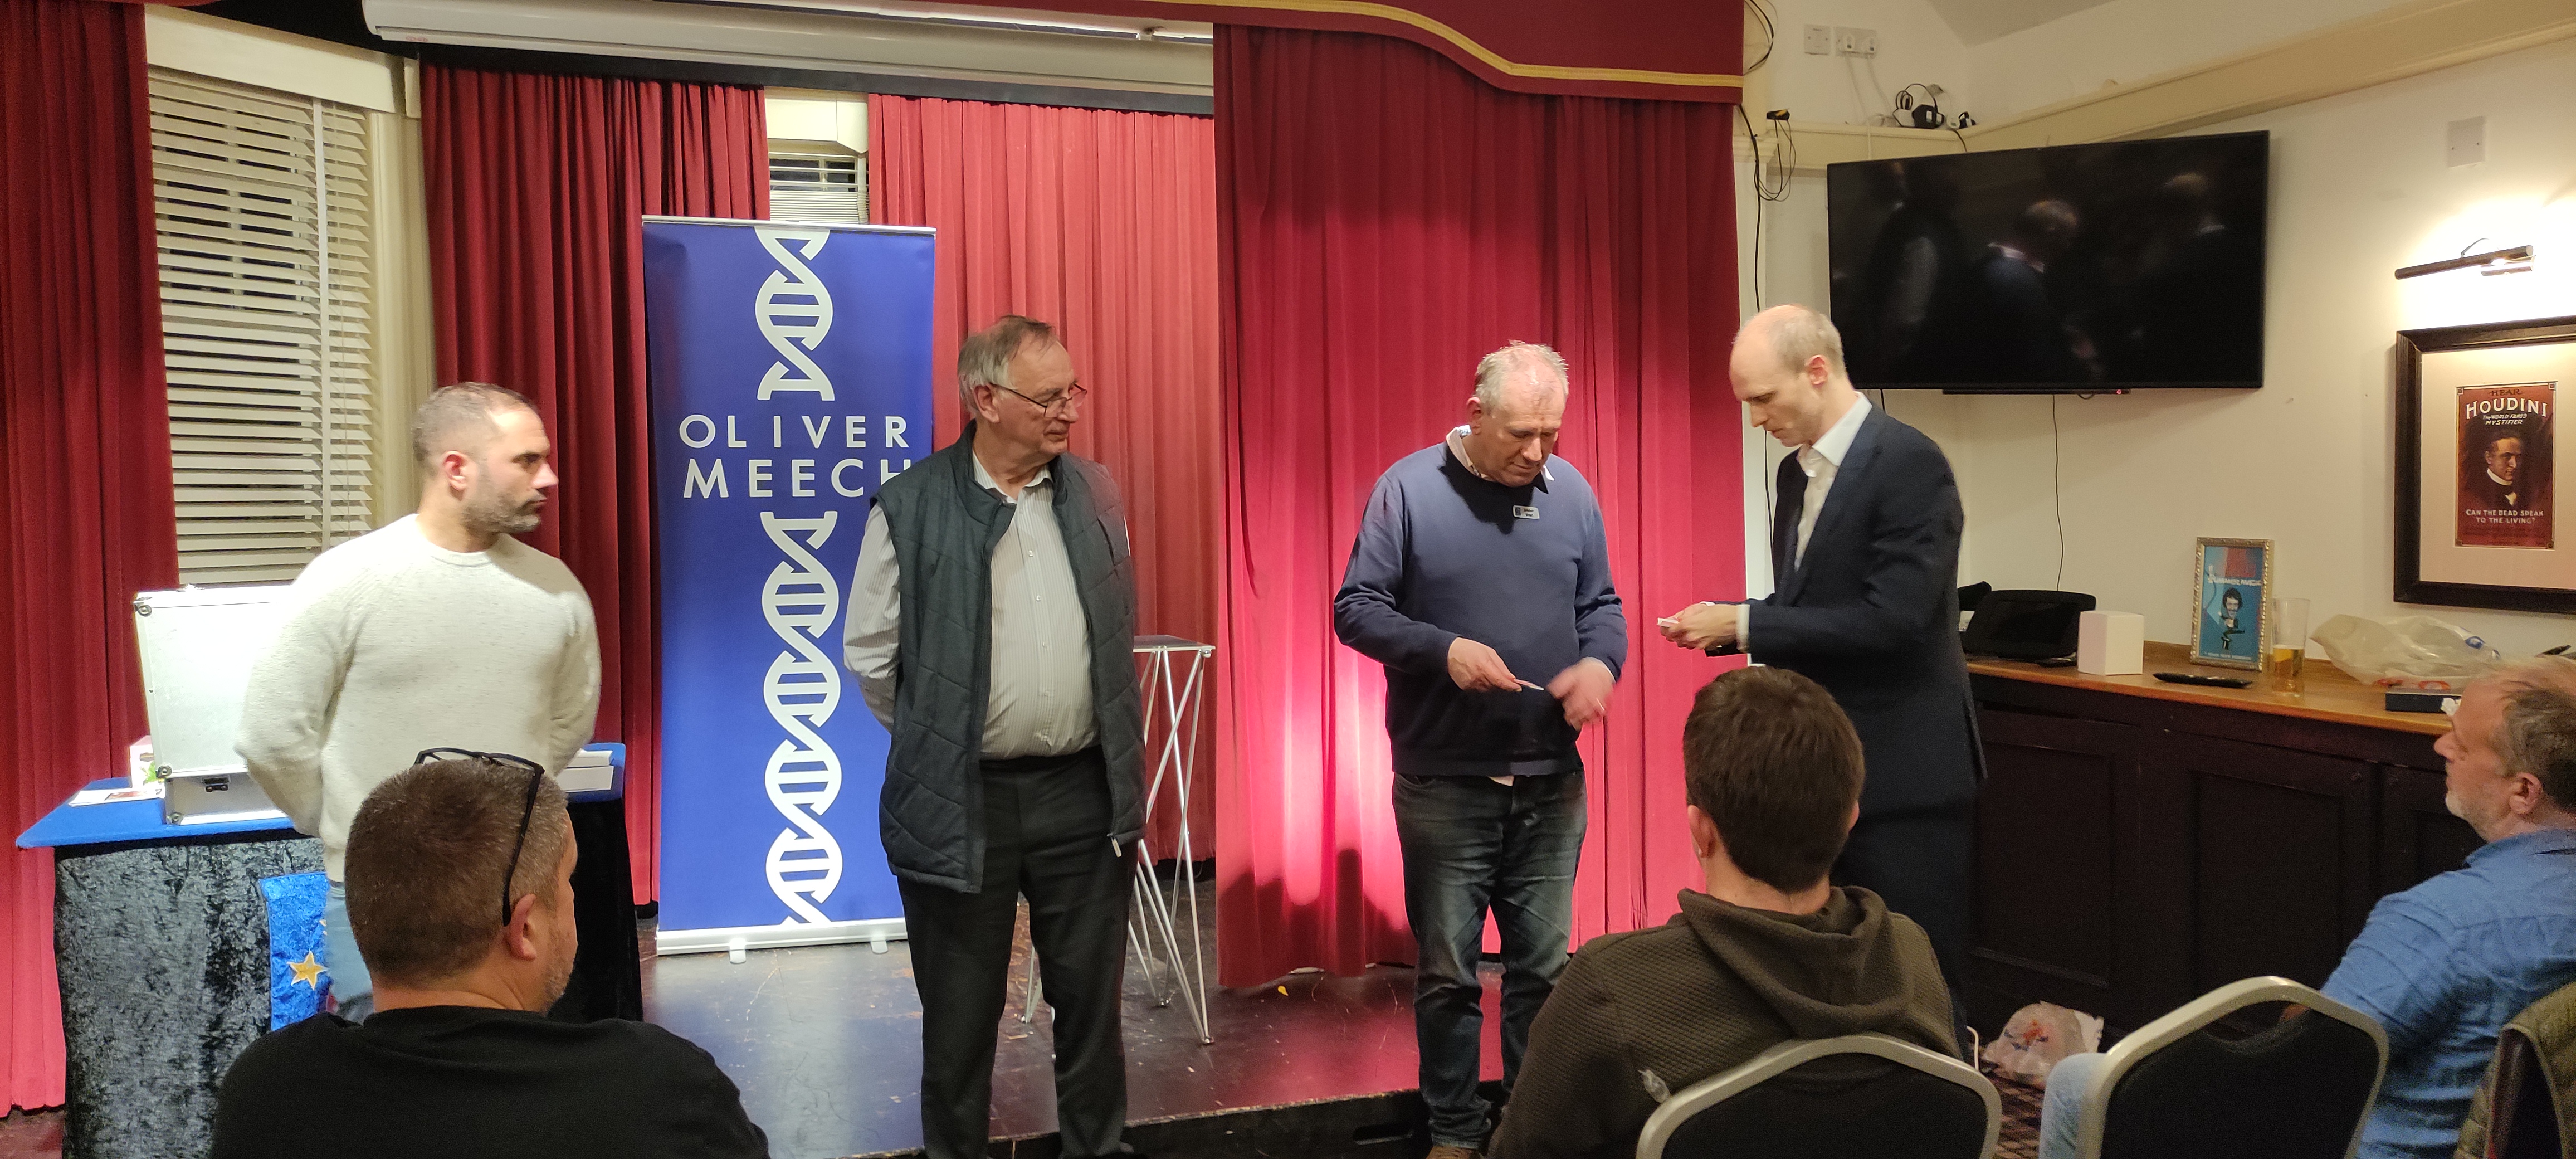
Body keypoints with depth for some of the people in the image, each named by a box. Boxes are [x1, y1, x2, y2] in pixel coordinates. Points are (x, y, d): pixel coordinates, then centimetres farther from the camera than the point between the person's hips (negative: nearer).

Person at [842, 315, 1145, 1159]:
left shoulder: (1094, 493, 6)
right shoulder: (910, 507, -7)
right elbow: (869, 656, 0)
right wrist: (938, 745, 6)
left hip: (1084, 792, 3)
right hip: (963, 802, -3)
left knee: (1090, 997, 14)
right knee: (961, 1016, 10)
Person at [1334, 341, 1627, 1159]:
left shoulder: (1571, 492, 4)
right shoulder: (1408, 489, -6)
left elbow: (1600, 606, 11)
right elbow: (1355, 609, -6)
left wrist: (1601, 661, -11)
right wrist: (1445, 649, -21)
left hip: (1552, 783, 3)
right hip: (1443, 785, -3)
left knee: (1543, 967, 12)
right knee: (1447, 973, 9)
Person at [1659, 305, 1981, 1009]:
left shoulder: (1909, 464, -15)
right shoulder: (1797, 471, 10)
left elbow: (1891, 620, -23)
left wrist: (1743, 622, -20)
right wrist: (1725, 627, -1)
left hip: (1903, 772, -8)